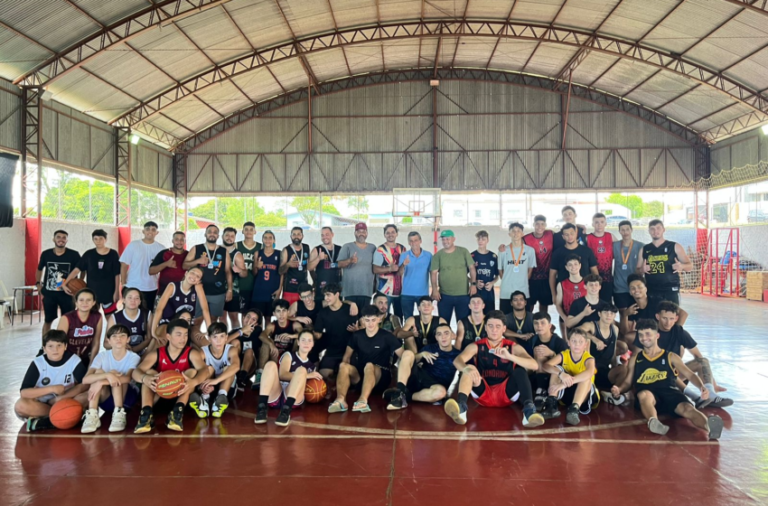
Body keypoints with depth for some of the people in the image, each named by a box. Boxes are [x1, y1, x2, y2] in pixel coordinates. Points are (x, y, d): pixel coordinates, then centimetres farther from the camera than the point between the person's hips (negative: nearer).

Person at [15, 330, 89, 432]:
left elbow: (85, 384, -15)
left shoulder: (74, 360, -13)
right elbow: (23, 392, -20)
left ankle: (47, 421, -23)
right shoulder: (38, 363, -15)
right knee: (20, 406, -31)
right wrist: (51, 389, -27)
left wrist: (62, 397, -24)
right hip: (41, 405, 0)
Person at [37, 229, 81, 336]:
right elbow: (39, 270, 16)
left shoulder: (74, 255, -7)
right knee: (48, 320, 11)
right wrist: (38, 283, 6)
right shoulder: (46, 254, -1)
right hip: (49, 293, 2)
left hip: (67, 293, -1)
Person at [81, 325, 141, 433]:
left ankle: (119, 413, -32)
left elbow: (128, 378, -31)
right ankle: (92, 415, -32)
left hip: (127, 398, -2)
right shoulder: (102, 356, -5)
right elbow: (85, 379, -21)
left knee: (116, 377, -27)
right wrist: (107, 375, -38)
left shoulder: (133, 357, -10)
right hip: (106, 398, 2)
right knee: (99, 372, -23)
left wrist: (102, 382, -39)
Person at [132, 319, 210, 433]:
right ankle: (146, 413, -40)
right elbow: (136, 372, -18)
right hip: (159, 395, 1)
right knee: (149, 372, -20)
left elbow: (204, 370, -26)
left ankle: (178, 411, -40)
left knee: (192, 371, -22)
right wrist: (145, 379, -44)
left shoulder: (192, 353, -6)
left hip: (182, 395, -1)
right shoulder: (156, 354, -4)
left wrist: (194, 382, -50)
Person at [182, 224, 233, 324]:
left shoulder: (224, 251, 6)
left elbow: (228, 271, 7)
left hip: (218, 293, 1)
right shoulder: (196, 249, 4)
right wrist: (198, 261, -15)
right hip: (199, 292, -1)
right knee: (197, 320, -1)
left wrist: (230, 289, 2)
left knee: (213, 320, 8)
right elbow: (185, 265, 3)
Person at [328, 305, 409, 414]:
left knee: (369, 366, -36)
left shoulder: (387, 336, -2)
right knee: (343, 365, -26)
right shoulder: (357, 336, 7)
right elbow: (347, 356, 6)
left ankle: (363, 400, -62)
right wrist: (343, 375, -12)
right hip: (360, 376, 3)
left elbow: (403, 355, -6)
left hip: (381, 377, -3)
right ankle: (341, 400, -50)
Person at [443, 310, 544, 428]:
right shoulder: (476, 346, 5)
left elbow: (534, 365, -13)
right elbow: (457, 361, -16)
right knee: (469, 368, -22)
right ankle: (461, 407, -47)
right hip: (483, 394, 0)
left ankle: (528, 409, -43)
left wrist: (509, 356, -28)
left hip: (506, 394, 0)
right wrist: (468, 369, -40)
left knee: (520, 370, -22)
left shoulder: (513, 347, 5)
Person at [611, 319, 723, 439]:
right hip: (647, 394, 0)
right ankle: (653, 422, -67)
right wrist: (619, 390, -1)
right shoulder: (635, 359, 23)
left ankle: (710, 428, -62)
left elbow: (690, 375, 9)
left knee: (687, 408, -34)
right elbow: (628, 382, 23)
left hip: (670, 392, 1)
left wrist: (701, 387, -12)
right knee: (644, 394, -39)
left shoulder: (670, 356, 20)